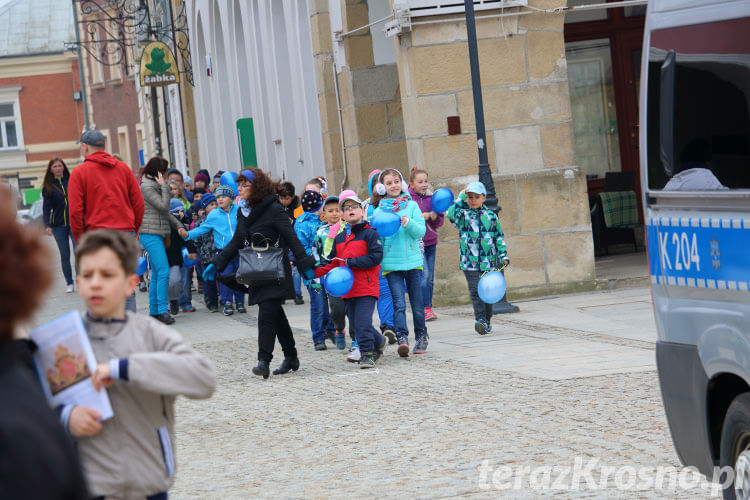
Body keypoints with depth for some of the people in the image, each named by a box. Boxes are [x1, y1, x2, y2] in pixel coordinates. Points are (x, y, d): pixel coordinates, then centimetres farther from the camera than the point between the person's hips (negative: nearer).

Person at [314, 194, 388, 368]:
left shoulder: (370, 234, -4)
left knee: (363, 321, -13)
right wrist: (315, 271, 2)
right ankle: (379, 342, 30)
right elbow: (333, 263, 19)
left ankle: (367, 354, -4)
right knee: (355, 324, 9)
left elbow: (376, 257, -15)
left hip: (366, 287, -6)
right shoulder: (339, 238, 15)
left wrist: (350, 262, -16)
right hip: (348, 288, 6)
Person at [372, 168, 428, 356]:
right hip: (391, 264, -1)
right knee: (399, 304, -12)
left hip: (413, 261, 1)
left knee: (417, 304, 8)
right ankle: (402, 339, -18)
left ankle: (421, 337, 22)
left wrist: (409, 223, -19)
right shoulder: (378, 211, 6)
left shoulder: (412, 206, 5)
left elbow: (421, 232, -4)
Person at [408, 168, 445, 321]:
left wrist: (435, 217, -11)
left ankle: (428, 309, 16)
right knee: (424, 274, -16)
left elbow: (440, 221, 11)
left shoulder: (431, 199, 9)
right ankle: (426, 309, -12)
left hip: (430, 242, 5)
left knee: (430, 278, 7)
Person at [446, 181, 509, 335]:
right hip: (469, 263, -1)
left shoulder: (491, 216, 7)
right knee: (475, 291, -10)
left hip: (488, 262, 1)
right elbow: (450, 214, -18)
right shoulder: (463, 215, 3)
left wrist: (503, 256, 5)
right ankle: (480, 319, -15)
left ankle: (488, 320, 19)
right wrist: (461, 197, -14)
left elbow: (499, 237, 12)